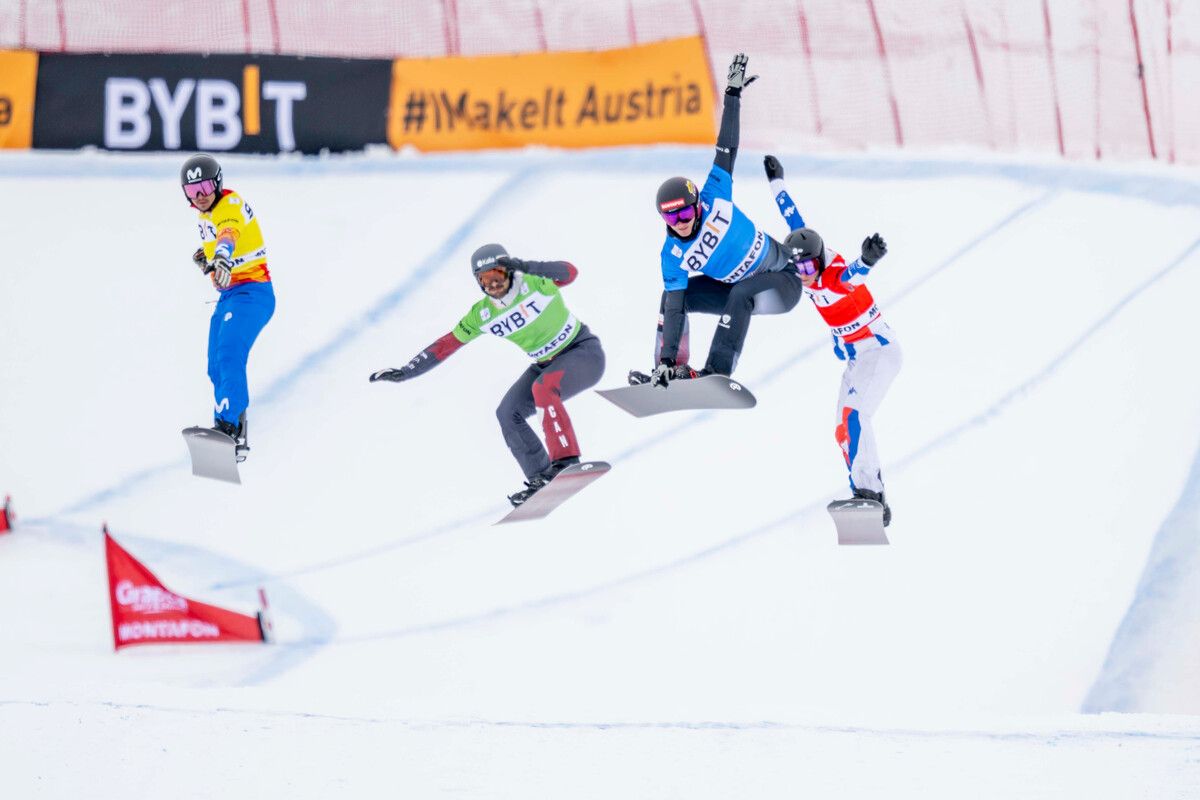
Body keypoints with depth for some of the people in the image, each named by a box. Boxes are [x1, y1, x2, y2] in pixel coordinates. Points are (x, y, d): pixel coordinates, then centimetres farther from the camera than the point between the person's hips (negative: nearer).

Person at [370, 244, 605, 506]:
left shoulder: (534, 283, -21)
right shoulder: (482, 314, -7)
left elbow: (569, 272, -41)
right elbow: (445, 345, -1)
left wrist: (525, 267, -54)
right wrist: (405, 372, -6)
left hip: (583, 351, -7)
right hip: (547, 365, 7)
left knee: (543, 387, -34)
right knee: (508, 414, -8)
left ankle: (566, 461, -34)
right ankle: (541, 479, -4)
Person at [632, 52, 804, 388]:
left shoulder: (715, 200, -21)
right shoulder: (673, 255, -14)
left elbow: (726, 150, -17)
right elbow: (675, 307, -17)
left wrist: (733, 93, -17)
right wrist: (668, 360, -27)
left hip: (783, 283, -5)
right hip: (734, 288, 5)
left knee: (739, 294, -35)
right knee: (673, 294, -6)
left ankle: (718, 370, -40)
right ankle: (667, 371, -5)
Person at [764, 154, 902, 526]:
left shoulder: (839, 275, -25)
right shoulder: (808, 274, -4)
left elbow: (855, 272, -50)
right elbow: (796, 224, 10)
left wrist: (866, 260, -74)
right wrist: (776, 183, 20)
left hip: (880, 352, -9)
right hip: (854, 357, 9)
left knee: (853, 415, -25)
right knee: (845, 430, 4)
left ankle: (866, 490, -30)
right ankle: (875, 504, 3)